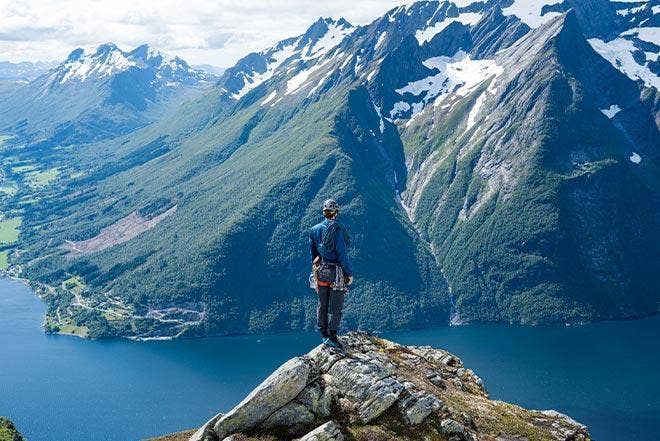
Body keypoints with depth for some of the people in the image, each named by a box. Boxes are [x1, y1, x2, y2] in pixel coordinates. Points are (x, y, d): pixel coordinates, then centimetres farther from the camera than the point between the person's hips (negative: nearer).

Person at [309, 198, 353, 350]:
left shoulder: (314, 229, 3)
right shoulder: (337, 229, -16)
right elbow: (342, 254, -16)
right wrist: (349, 273, -8)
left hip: (321, 271, 6)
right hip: (337, 272, -6)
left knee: (322, 304, 14)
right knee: (336, 306, 0)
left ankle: (324, 334, 20)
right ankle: (332, 336, -1)